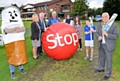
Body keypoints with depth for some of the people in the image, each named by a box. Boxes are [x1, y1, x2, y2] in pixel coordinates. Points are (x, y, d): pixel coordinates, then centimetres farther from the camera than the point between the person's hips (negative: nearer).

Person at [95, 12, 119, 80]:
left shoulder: (114, 25, -13)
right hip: (101, 45, 6)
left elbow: (116, 36, -15)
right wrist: (99, 37, -17)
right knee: (101, 57, 20)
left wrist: (107, 34, -30)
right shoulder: (100, 25, 3)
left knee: (108, 59, 6)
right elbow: (97, 33, 7)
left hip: (109, 46, -5)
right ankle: (101, 68, 42)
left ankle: (108, 73, 23)